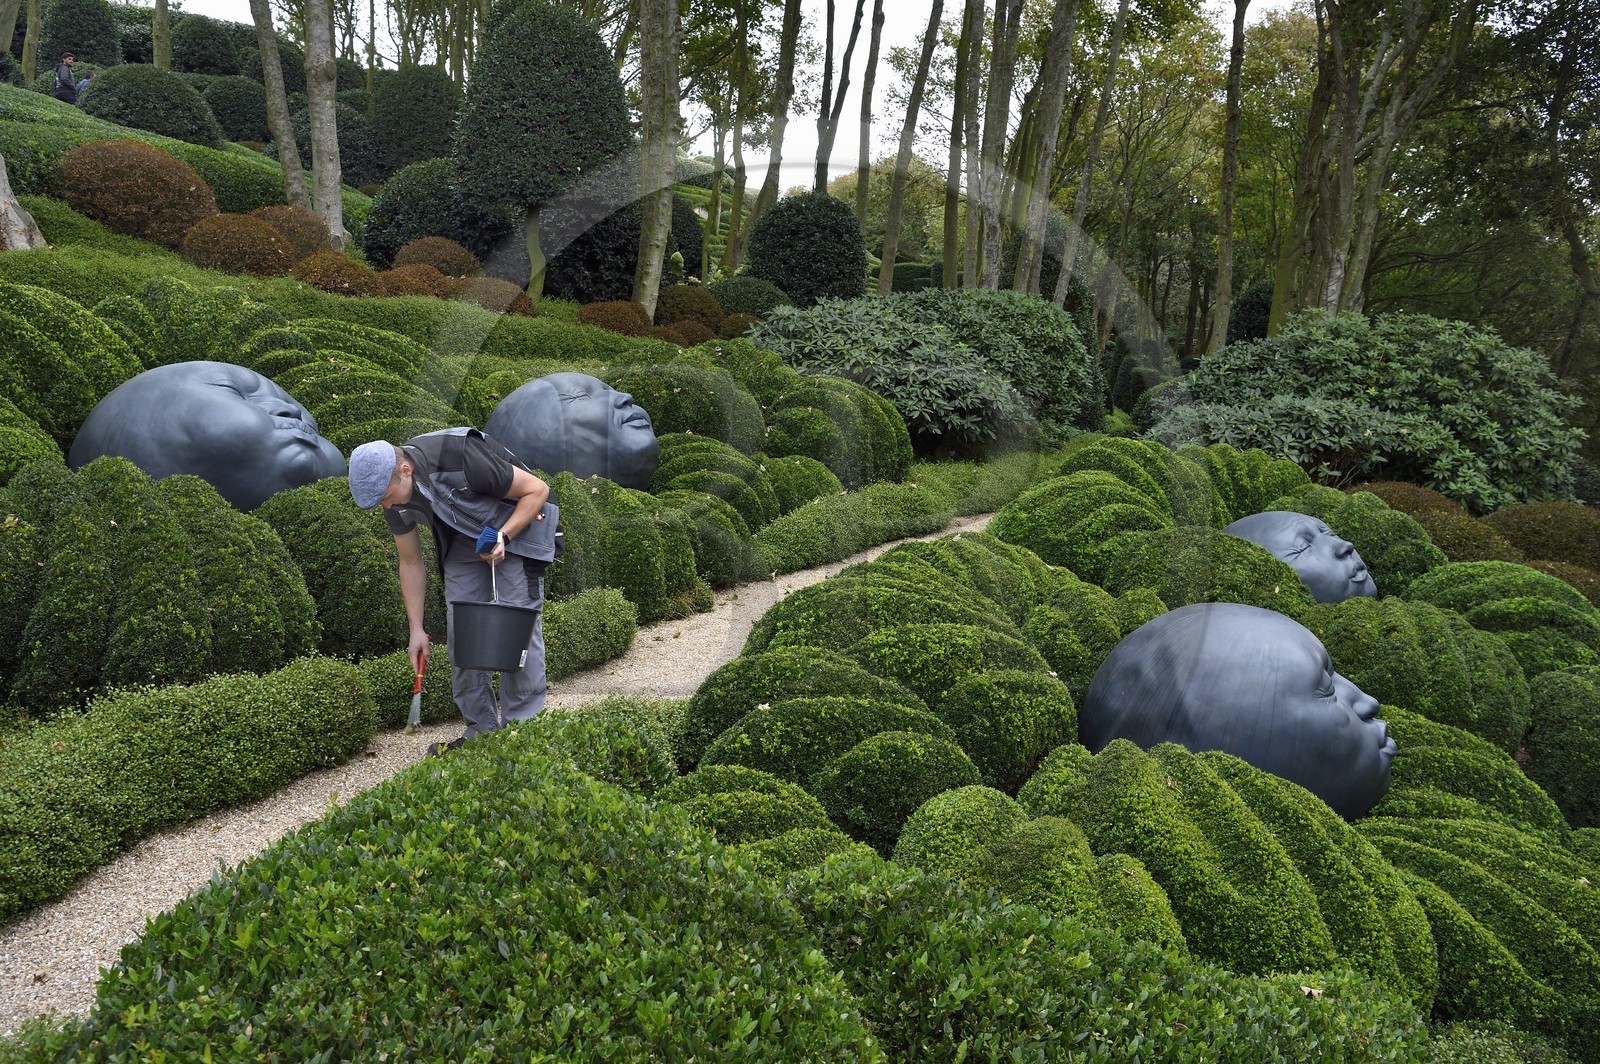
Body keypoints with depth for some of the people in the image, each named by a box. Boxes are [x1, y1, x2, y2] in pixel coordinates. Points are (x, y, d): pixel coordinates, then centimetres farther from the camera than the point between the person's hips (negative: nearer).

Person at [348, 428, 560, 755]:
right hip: (464, 537, 6)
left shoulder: (461, 458, -36)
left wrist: (503, 537, -33)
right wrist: (416, 629, -2)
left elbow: (537, 489, -23)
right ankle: (481, 730, 7)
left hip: (517, 524, -6)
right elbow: (411, 563, 0)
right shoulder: (395, 497, -15)